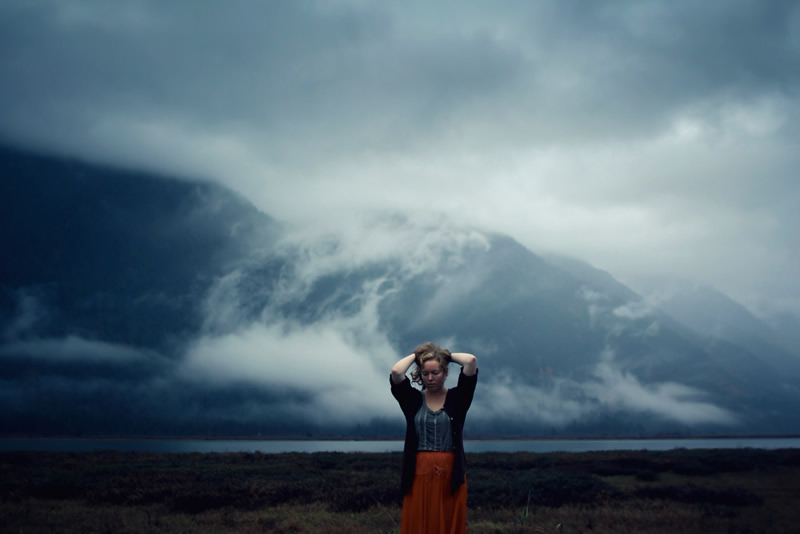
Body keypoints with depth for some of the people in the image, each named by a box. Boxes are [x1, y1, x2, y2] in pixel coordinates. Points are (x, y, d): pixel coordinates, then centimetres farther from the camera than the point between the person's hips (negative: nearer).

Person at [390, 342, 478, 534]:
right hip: (419, 475, 0)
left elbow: (471, 361, -8)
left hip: (451, 474, 0)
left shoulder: (457, 398, 4)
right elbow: (396, 372, -11)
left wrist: (447, 355, 7)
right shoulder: (413, 399, 5)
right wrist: (415, 355, 5)